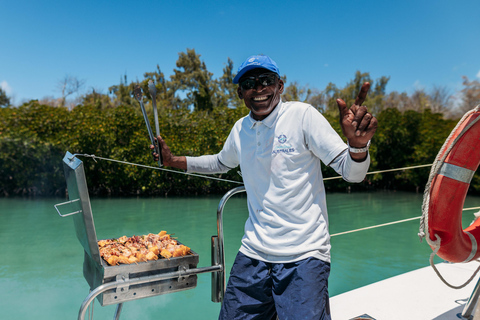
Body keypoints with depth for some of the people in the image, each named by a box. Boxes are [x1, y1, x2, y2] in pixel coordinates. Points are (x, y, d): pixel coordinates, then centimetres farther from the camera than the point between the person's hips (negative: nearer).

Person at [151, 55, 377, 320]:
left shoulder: (302, 115, -8)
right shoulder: (240, 129, 7)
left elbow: (352, 173, -11)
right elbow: (220, 163, 27)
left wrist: (357, 143, -32)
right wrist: (174, 161, 19)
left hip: (303, 256, -4)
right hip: (253, 253, 5)